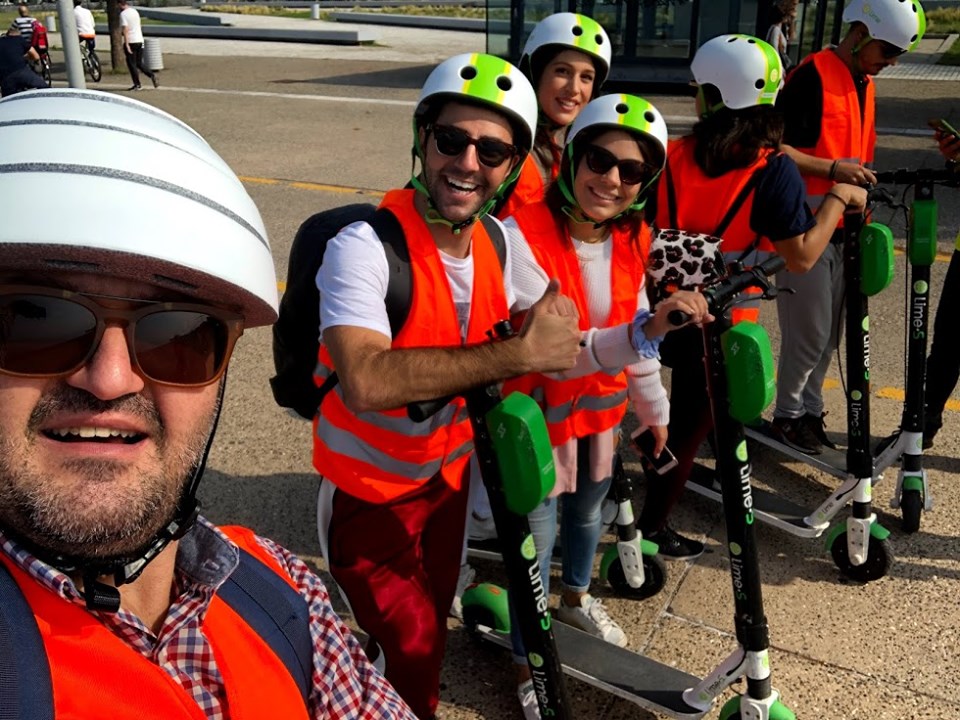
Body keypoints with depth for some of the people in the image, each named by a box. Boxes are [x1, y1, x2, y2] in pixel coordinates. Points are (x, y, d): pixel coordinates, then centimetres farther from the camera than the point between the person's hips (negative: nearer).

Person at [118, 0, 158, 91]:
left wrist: (126, 45, -19)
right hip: (140, 40, 7)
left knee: (131, 64, 3)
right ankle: (152, 74, -8)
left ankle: (137, 84, 5)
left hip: (130, 42, -7)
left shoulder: (123, 14, -11)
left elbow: (125, 30, -17)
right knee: (139, 63, 13)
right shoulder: (135, 11, 11)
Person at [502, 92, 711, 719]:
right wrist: (644, 331, -48)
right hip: (539, 413, -6)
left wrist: (655, 408, 16)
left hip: (602, 406, 6)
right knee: (537, 541, 6)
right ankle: (528, 667, 31)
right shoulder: (523, 238, -29)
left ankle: (577, 599, 58)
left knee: (588, 510, 27)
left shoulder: (632, 240, -7)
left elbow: (636, 331, 7)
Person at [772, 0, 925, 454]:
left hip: (841, 228, 8)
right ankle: (786, 414, 15)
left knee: (829, 334, 13)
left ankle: (811, 409, 26)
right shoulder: (812, 76, -13)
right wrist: (833, 169, -24)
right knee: (809, 334, -2)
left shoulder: (864, 84, 14)